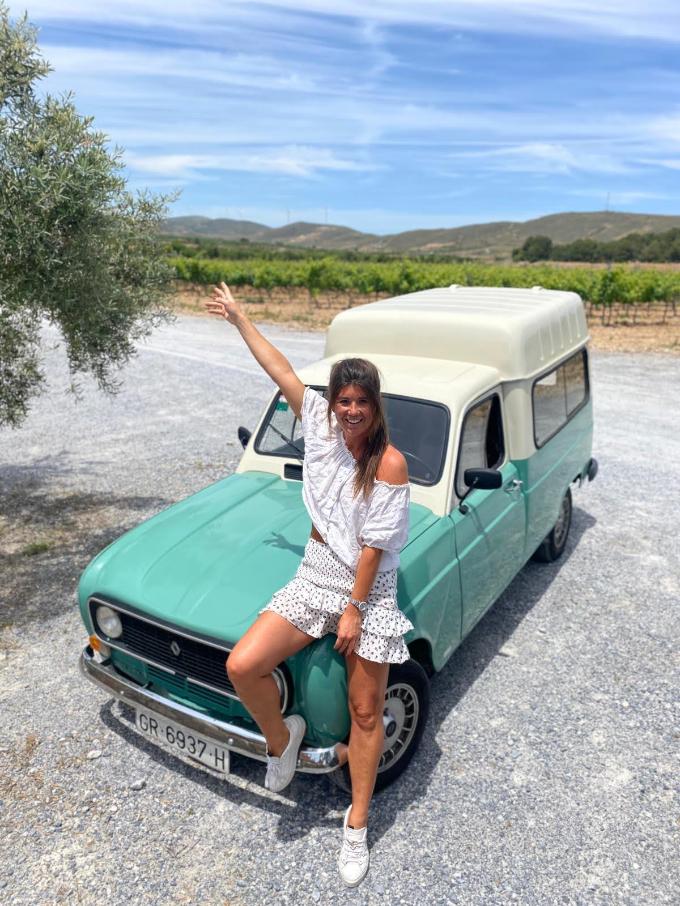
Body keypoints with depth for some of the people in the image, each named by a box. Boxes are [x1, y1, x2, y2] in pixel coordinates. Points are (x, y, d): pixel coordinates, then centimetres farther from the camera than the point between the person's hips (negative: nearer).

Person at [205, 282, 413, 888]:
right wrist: (238, 315, 14)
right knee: (243, 666, -14)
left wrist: (354, 610, -13)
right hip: (313, 577, 4)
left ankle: (357, 825, 29)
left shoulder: (390, 462, -15)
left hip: (369, 590, -4)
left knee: (366, 713, 7)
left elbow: (374, 544, -15)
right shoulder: (321, 422, -3)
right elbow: (281, 369, 6)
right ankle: (282, 738, 16)